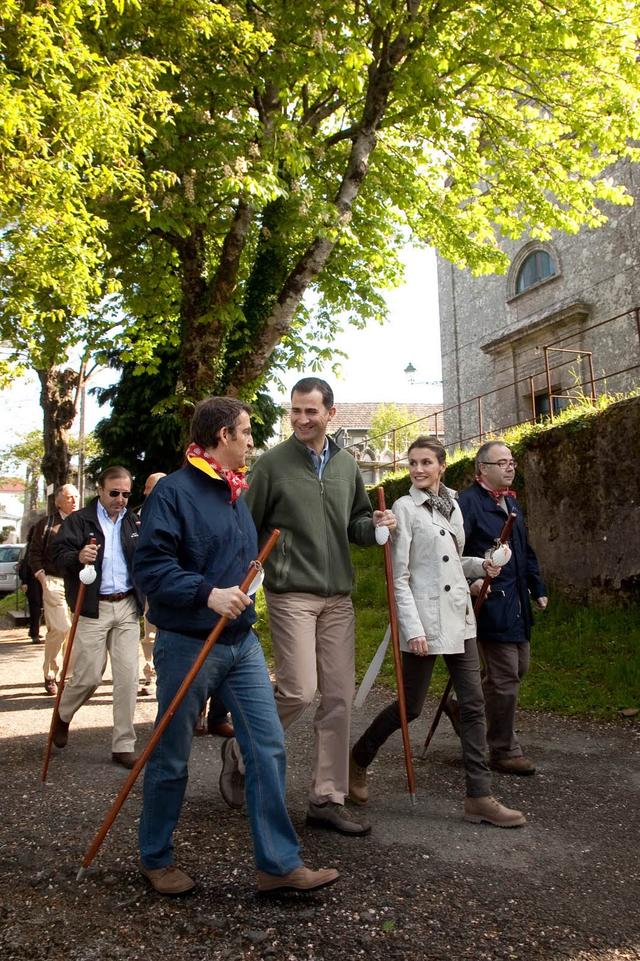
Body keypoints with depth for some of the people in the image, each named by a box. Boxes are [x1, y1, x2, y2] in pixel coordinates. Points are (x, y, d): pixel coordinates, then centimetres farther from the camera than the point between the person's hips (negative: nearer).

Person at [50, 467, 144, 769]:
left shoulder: (134, 522, 11)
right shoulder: (79, 520, -1)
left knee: (127, 676, 1)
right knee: (88, 676, 1)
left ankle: (123, 746, 12)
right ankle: (62, 715, 34)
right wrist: (78, 557, -30)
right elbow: (58, 553, -10)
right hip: (93, 609, -3)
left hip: (127, 607, 4)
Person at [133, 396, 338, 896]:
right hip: (188, 644, -7)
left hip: (242, 643, 7)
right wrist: (207, 594, -29)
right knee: (172, 759, 10)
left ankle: (279, 863, 15)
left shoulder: (237, 493, 12)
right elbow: (151, 566, -20)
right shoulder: (174, 490, -13)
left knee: (269, 748, 4)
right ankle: (156, 858, 31)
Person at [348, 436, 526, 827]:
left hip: (460, 616, 6)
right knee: (411, 706, 4)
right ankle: (358, 762, 27)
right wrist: (412, 628, -18)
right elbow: (399, 575, -12)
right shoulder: (405, 507, -8)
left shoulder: (452, 505, 12)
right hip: (425, 619, -6)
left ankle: (480, 797, 11)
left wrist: (481, 565, 3)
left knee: (474, 705, 4)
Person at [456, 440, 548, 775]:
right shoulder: (467, 501, -13)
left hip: (516, 603, 10)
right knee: (505, 678, -2)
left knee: (519, 668, 18)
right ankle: (504, 751, 14)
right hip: (492, 604, -9)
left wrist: (538, 589, 20)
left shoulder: (511, 501, 16)